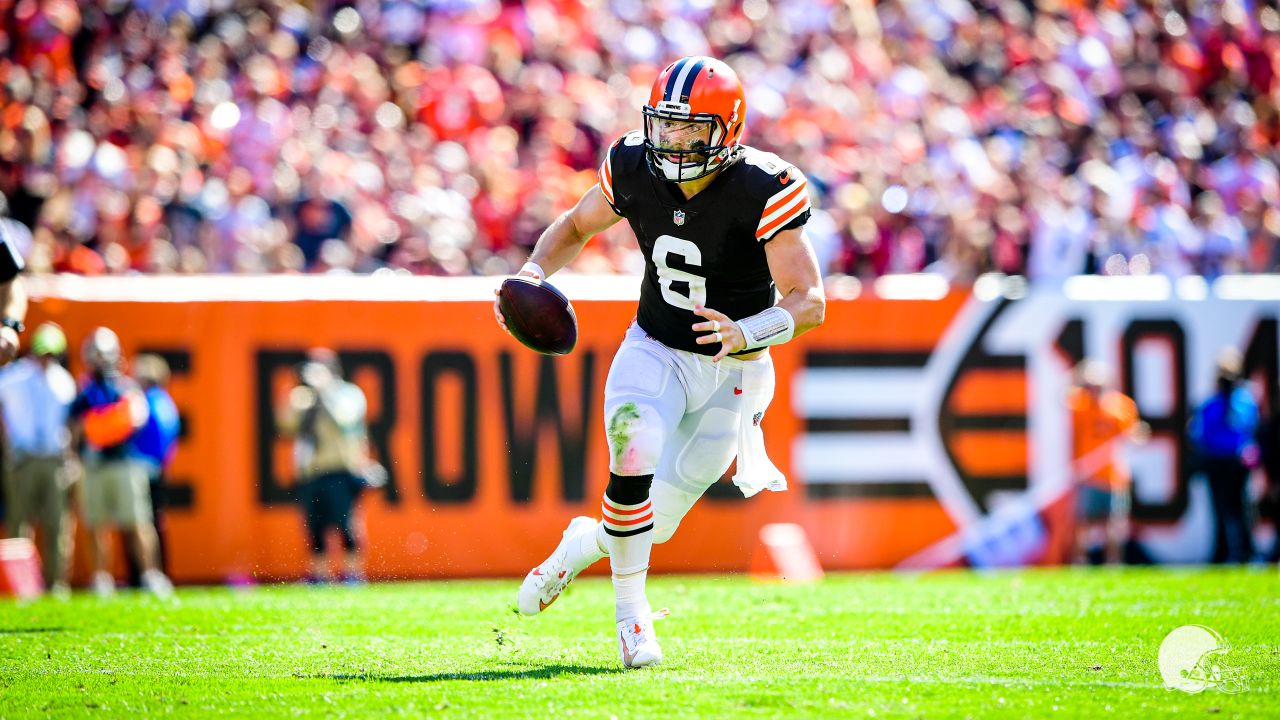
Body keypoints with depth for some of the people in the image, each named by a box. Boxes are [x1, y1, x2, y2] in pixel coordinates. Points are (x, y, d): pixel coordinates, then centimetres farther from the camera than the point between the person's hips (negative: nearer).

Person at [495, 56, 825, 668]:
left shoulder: (762, 192, -24)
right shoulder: (634, 168, -12)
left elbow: (809, 303, -26)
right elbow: (575, 227, 8)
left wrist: (745, 334, -45)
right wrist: (533, 272, -12)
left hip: (732, 371, -1)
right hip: (655, 351, 1)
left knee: (656, 523, 4)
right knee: (635, 458, -28)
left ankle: (584, 544, 39)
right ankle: (630, 612, -9)